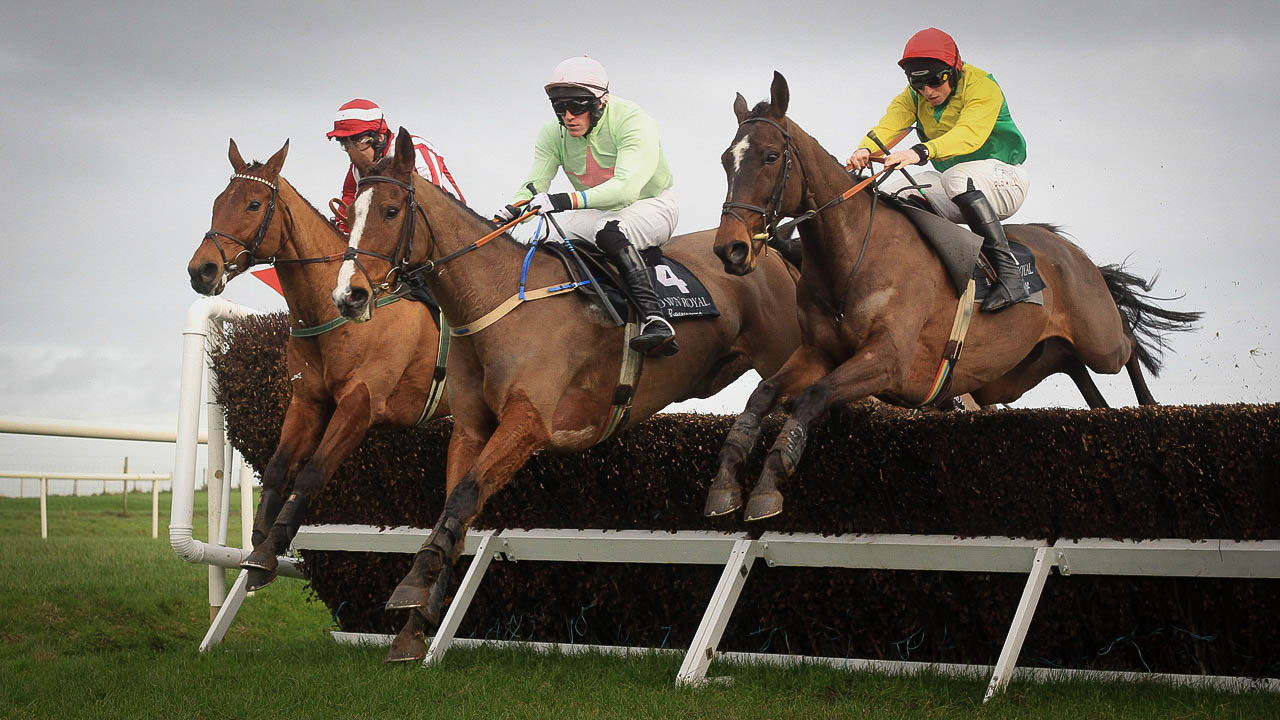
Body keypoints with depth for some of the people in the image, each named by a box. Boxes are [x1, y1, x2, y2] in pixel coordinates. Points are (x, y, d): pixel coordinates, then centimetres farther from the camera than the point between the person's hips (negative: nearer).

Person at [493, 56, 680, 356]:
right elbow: (534, 185, -12)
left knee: (608, 231, -38)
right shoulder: (554, 134, -7)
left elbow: (627, 187, -40)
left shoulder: (633, 121, -26)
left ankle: (655, 318, -48)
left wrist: (567, 201, -53)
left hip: (652, 205, -6)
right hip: (597, 212, 6)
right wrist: (511, 211, -37)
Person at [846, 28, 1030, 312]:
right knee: (892, 192, -13)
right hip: (955, 192, 6)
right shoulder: (913, 97, 2)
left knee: (957, 177, -37)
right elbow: (890, 125, -18)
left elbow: (970, 134, -35)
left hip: (1004, 176, -6)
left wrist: (920, 152, -52)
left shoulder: (982, 86, -16)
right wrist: (865, 149, -42)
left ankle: (1009, 273, -39)